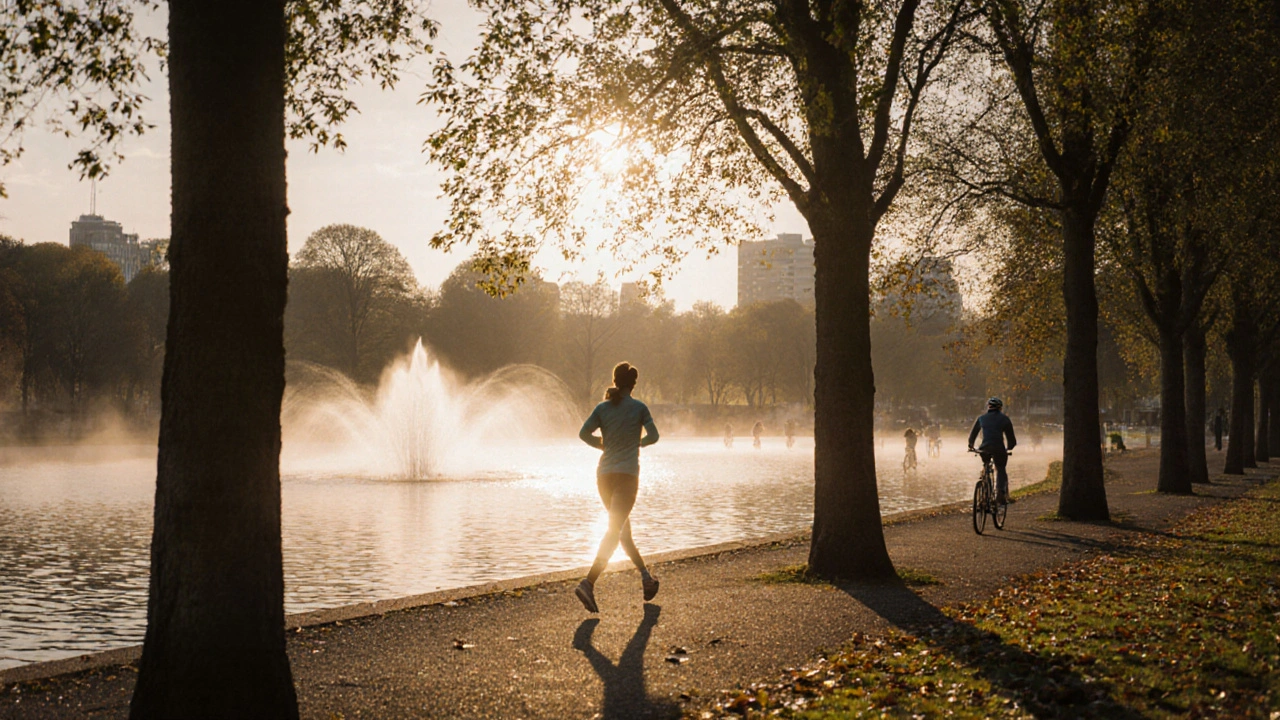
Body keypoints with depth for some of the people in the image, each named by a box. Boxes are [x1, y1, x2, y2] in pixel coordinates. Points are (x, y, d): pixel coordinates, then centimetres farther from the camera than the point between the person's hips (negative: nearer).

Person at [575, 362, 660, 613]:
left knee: (622, 529, 18)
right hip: (627, 474, -4)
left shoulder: (603, 407, 5)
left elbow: (584, 433, -4)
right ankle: (588, 583, -22)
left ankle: (645, 576, 24)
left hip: (604, 474, 4)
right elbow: (653, 436, -2)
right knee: (615, 530, -9)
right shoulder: (638, 407, -2)